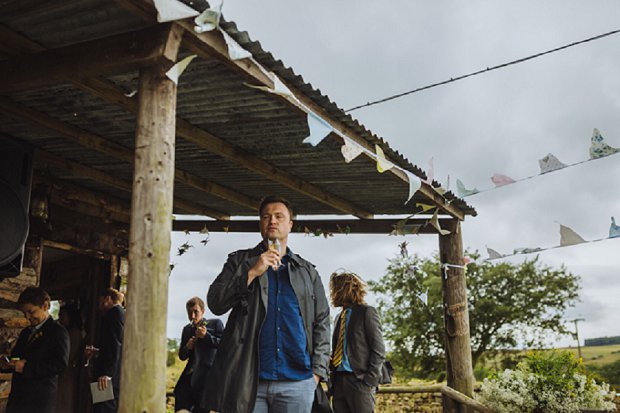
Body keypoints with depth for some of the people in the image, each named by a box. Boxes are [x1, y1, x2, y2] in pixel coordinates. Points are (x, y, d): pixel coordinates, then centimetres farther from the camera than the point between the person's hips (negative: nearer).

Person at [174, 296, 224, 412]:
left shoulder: (216, 323, 3)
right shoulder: (187, 329, 19)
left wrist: (206, 336, -17)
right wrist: (187, 347, 0)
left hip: (209, 372, -5)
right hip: (190, 374, 5)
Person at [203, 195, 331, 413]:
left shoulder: (307, 271, 16)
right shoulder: (240, 261, 12)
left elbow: (322, 323, 13)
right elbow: (215, 303, 0)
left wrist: (318, 370, 2)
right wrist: (252, 272, -11)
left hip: (297, 381, 2)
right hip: (247, 380, -1)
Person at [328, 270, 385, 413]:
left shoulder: (367, 312, -2)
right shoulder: (340, 316, 19)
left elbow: (378, 351, -7)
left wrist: (369, 381, -14)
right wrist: (332, 378, 5)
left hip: (359, 381, -6)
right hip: (338, 381, 7)